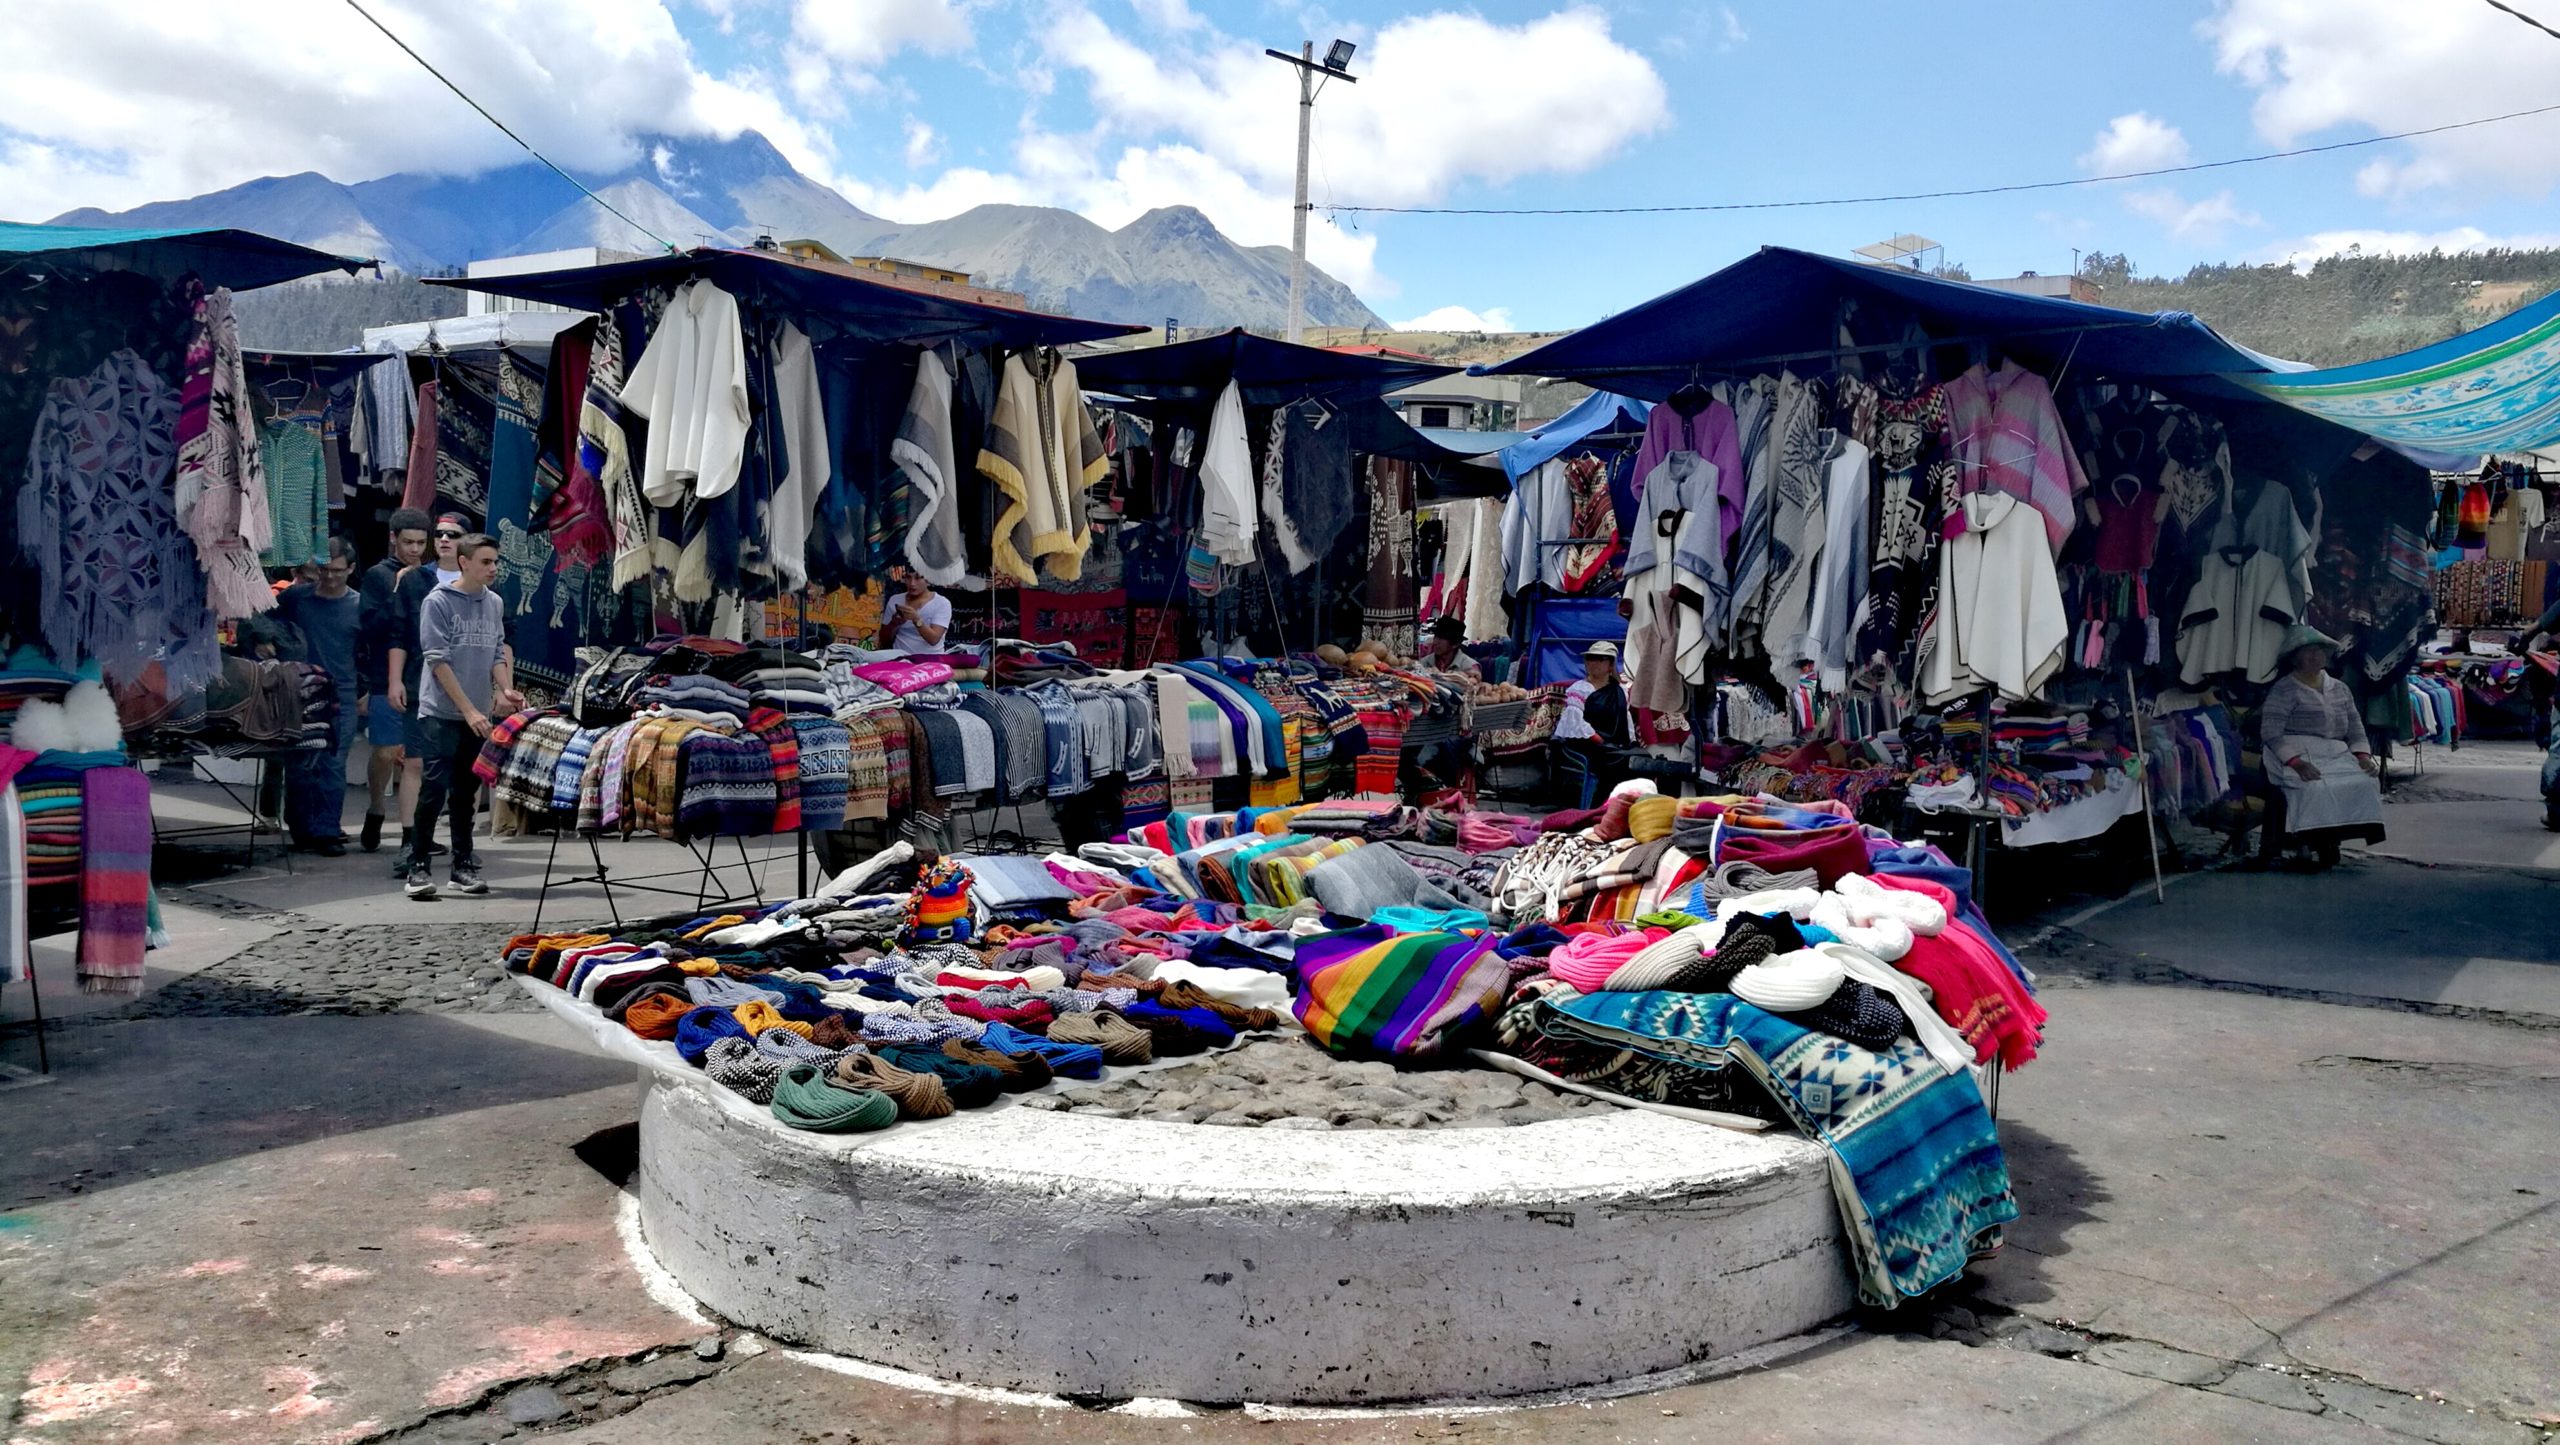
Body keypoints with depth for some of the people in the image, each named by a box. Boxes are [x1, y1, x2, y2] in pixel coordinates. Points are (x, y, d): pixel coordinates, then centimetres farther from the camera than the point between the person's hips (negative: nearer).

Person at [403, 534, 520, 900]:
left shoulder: (495, 603, 10)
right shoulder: (438, 602, -7)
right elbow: (439, 661, -11)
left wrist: (505, 690, -6)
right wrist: (468, 710, -15)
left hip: (478, 716, 5)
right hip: (441, 714, -5)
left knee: (466, 794, 11)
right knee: (434, 791, -8)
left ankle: (463, 866, 17)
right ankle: (418, 867, -1)